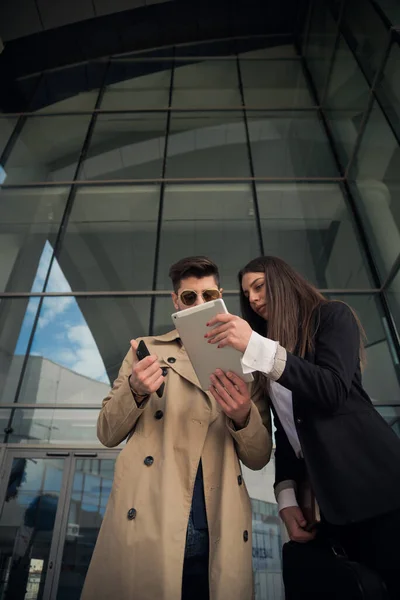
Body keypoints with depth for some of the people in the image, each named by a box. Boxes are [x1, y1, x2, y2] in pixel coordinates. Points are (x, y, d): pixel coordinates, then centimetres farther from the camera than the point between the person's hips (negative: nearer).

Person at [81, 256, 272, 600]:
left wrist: (243, 416, -15)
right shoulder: (147, 350, 8)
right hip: (145, 527, 0)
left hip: (219, 534, 1)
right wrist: (135, 390, -15)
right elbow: (108, 434, 6)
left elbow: (259, 458, 7)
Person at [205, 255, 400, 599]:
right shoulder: (268, 364, 16)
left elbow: (333, 390, -18)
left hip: (372, 480, -5)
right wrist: (287, 497, 3)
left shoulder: (332, 316, -1)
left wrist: (257, 347, -26)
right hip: (325, 496, 6)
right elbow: (285, 430, 14)